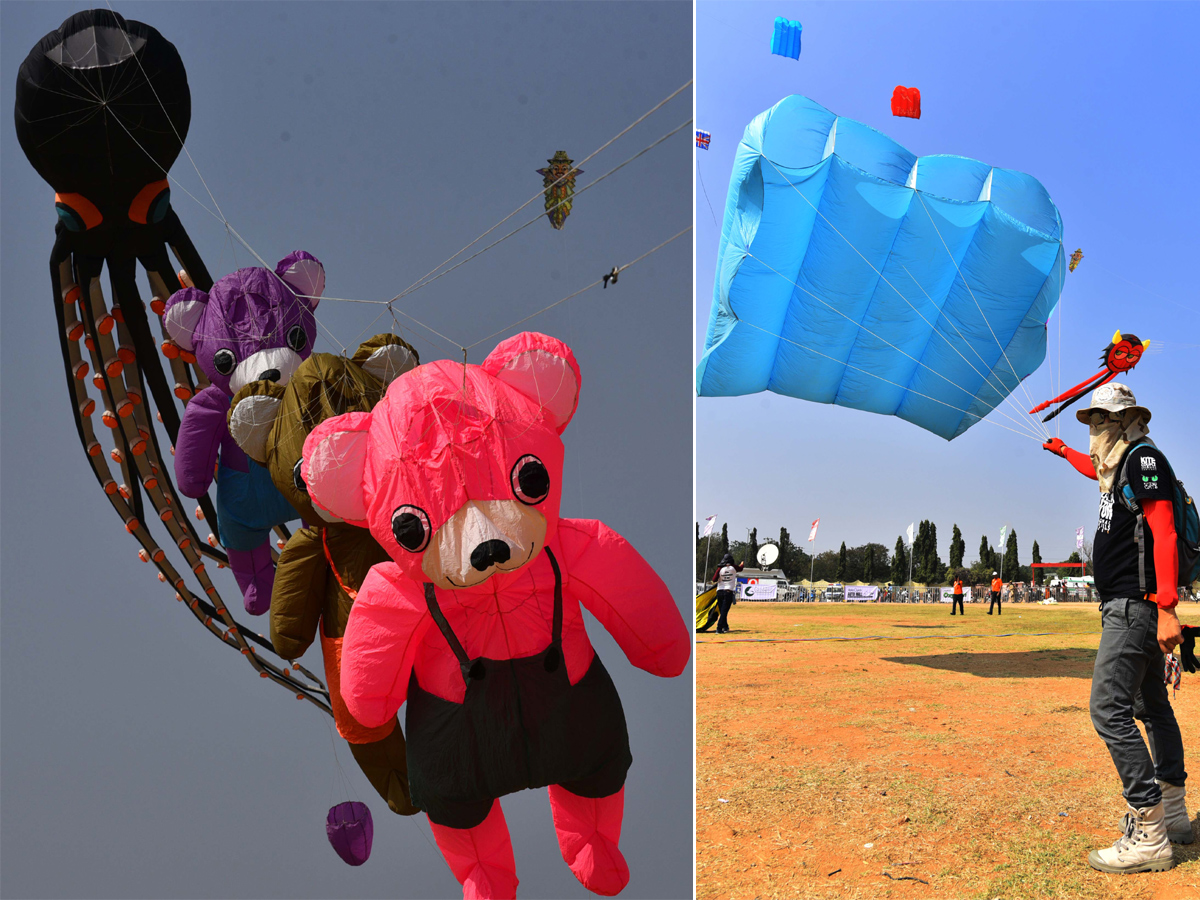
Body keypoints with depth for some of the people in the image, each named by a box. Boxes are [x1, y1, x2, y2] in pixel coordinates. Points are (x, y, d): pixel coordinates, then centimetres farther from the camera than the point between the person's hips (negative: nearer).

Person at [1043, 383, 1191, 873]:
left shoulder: (1143, 457, -12)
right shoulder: (1119, 463, 16)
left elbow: (1164, 532, -22)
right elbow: (1099, 471, 43)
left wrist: (1166, 608, -29)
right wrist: (1064, 451, 59)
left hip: (1135, 606, -11)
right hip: (1130, 607, 11)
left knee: (1110, 710, -15)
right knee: (1151, 707, 17)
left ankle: (1149, 836, -13)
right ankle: (1173, 814, 29)